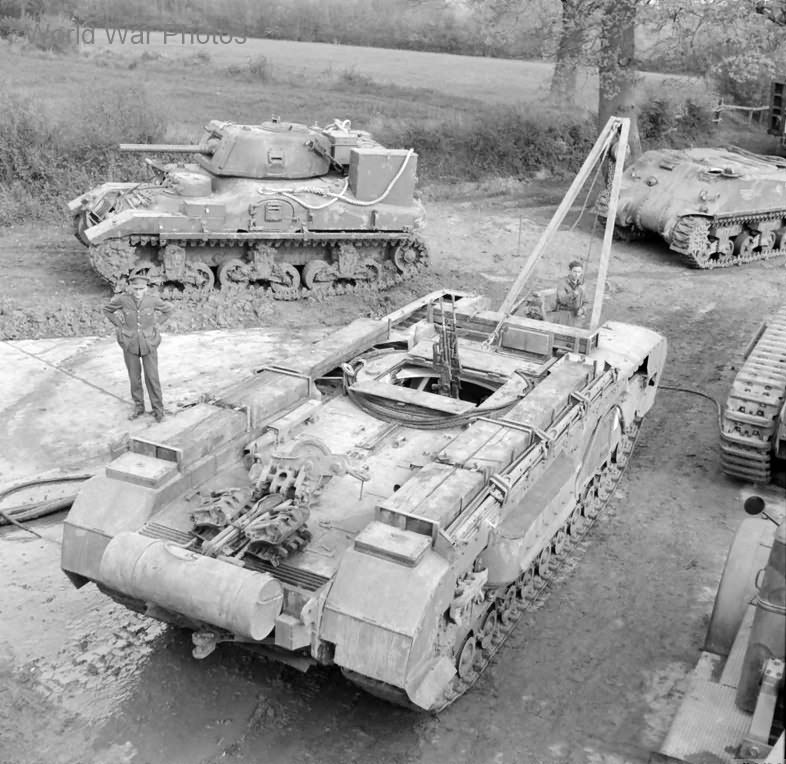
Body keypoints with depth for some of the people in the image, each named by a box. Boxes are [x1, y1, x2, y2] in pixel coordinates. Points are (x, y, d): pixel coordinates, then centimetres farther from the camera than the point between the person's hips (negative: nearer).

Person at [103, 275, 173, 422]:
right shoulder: (122, 299, -16)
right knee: (134, 376, 12)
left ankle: (158, 409, 20)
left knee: (152, 377, 3)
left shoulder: (152, 299, -16)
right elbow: (107, 309, 2)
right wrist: (121, 326, -4)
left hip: (148, 343, -1)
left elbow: (168, 309, 2)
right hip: (130, 343, 1)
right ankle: (139, 407, 30)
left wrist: (155, 327, -1)